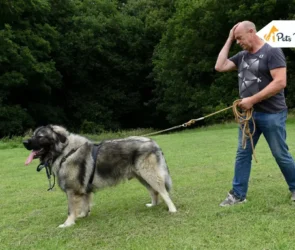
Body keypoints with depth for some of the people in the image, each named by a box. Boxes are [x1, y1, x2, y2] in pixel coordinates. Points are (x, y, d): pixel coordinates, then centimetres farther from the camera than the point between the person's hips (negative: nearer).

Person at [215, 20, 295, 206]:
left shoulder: (272, 52, -10)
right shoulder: (242, 56, 11)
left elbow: (280, 83, -19)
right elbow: (220, 67, 9)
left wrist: (252, 100, -20)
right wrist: (228, 40, 7)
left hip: (271, 114, -6)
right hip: (248, 113, 7)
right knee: (243, 153, 6)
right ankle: (238, 194, 14)